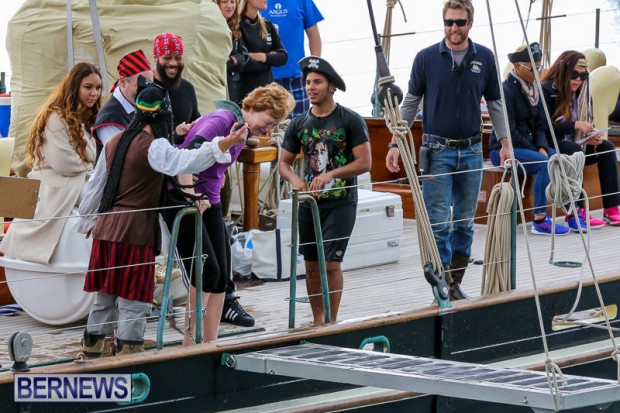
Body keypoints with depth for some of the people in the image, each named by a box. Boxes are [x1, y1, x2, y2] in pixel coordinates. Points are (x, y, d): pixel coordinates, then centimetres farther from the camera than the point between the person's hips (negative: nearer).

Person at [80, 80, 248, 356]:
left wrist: (87, 216, 37)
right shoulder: (153, 147, -11)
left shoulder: (115, 142, 13)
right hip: (134, 232, -8)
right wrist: (222, 146, -42)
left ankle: (91, 349, 21)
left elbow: (97, 184, 23)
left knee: (105, 296, 16)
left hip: (106, 229, 8)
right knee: (134, 300, -3)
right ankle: (128, 351, -5)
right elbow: (183, 162, -31)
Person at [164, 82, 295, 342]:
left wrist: (207, 196, 5)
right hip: (182, 201, -9)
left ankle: (210, 343, 11)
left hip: (209, 202, 9)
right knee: (207, 271, -14)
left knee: (221, 274, 4)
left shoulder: (245, 133, 11)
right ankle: (190, 339, -5)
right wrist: (191, 197, -28)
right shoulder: (221, 121, -17)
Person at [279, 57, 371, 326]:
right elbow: (284, 162, 12)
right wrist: (294, 178, -11)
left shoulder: (350, 121, -5)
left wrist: (331, 174, -21)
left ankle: (332, 321, -1)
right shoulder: (299, 124, 7)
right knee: (312, 264, 8)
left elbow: (364, 163, -10)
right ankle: (318, 321, 19)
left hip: (341, 202, -4)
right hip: (309, 203, 4)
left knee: (331, 262, -10)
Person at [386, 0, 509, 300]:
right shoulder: (426, 58, -3)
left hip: (471, 150, 3)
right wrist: (396, 144, -2)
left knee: (465, 221, 8)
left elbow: (495, 104, 10)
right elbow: (410, 103, 3)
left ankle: (455, 284, 16)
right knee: (438, 222, -8)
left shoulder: (484, 58, 3)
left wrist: (505, 143, 4)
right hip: (437, 150, -3)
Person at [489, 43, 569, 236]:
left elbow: (540, 125, 13)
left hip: (527, 147, 8)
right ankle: (539, 221, -29)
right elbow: (509, 132, -18)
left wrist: (542, 148, -7)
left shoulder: (533, 89, 12)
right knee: (545, 163, -30)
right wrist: (536, 151, -15)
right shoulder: (507, 90, -14)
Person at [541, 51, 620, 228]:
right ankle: (576, 213, -39)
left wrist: (593, 136, -10)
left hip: (573, 148, 7)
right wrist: (575, 125, -25)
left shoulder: (581, 94, 11)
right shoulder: (546, 90, -11)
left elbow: (587, 124, 14)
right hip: (549, 146, -7)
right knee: (574, 150, -35)